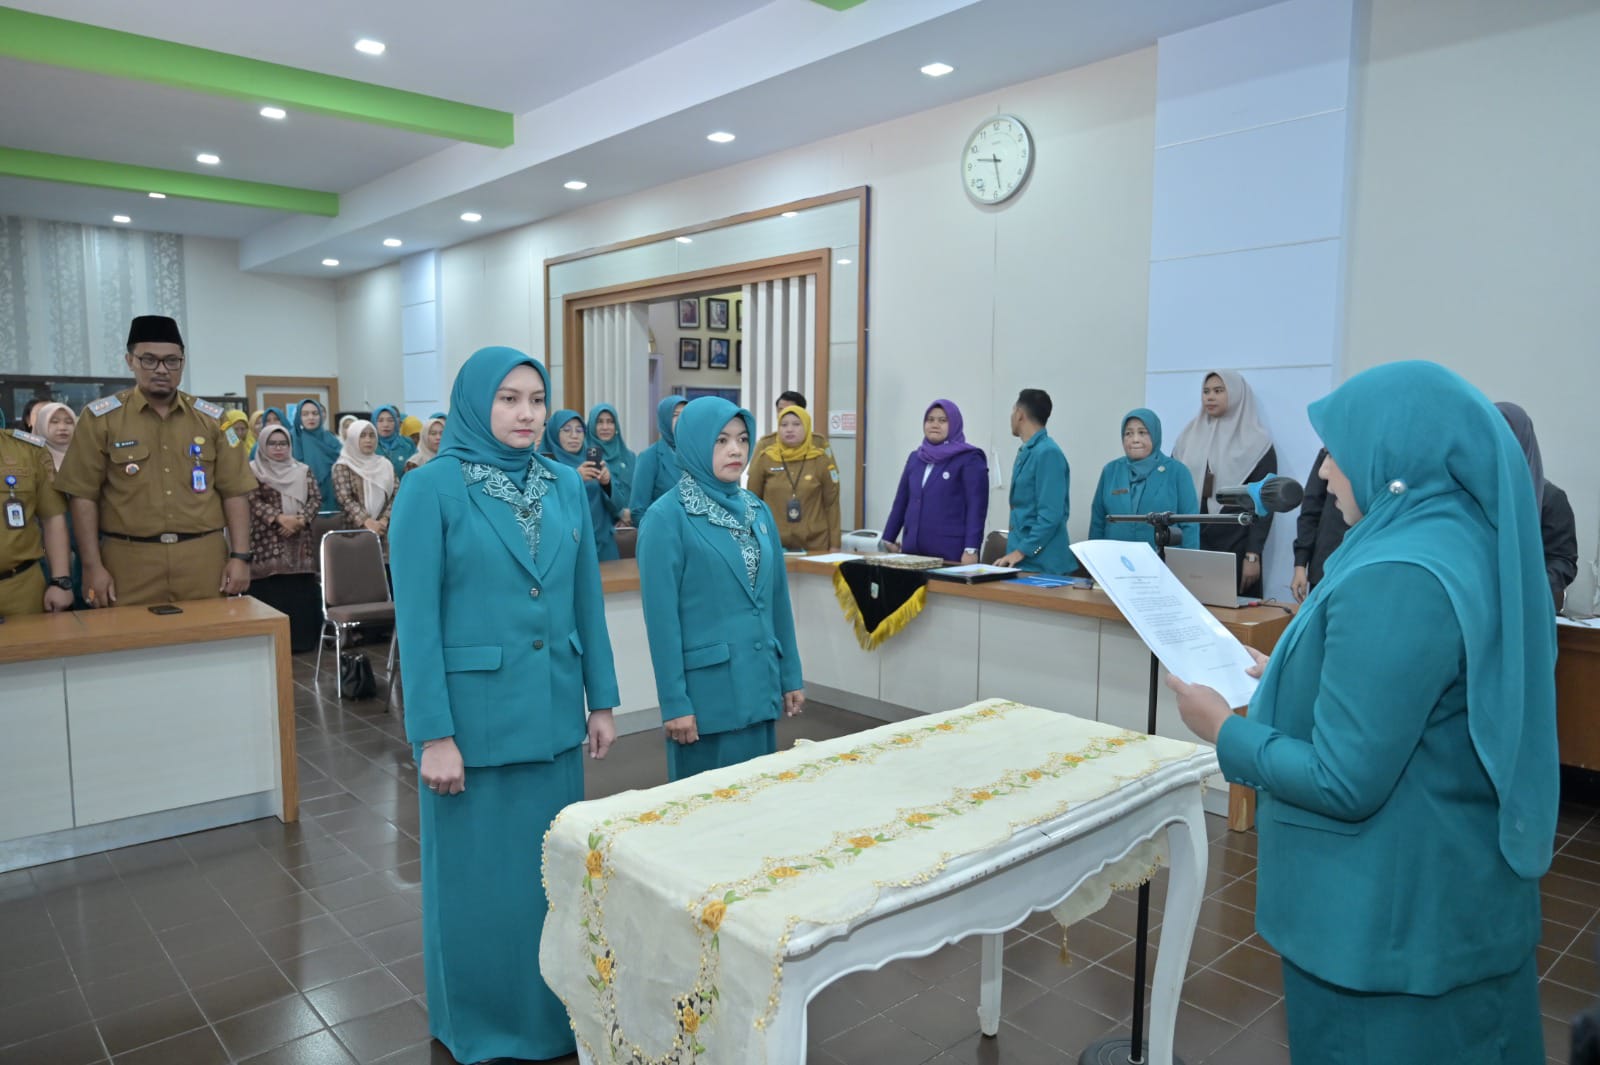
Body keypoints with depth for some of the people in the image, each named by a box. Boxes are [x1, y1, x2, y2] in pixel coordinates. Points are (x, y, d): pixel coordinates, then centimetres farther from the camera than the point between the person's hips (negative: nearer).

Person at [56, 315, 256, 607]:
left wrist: (240, 556, -1)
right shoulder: (101, 418, 3)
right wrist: (93, 566, -4)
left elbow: (234, 492, 6)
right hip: (130, 561, -1)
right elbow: (84, 496, 2)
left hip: (204, 559, 2)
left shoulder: (212, 418, 8)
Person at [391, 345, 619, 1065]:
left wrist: (601, 701, 8)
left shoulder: (566, 486, 5)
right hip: (474, 716, -4)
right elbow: (416, 618, -11)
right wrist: (433, 734, -14)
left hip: (553, 714, 5)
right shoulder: (432, 487, -10)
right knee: (480, 874, 10)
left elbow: (587, 600, 8)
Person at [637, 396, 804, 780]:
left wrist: (790, 675, 13)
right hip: (705, 689, -6)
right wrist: (674, 701, -14)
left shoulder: (758, 511, 9)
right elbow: (662, 617, -13)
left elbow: (777, 599, 12)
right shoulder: (667, 517, -10)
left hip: (760, 684, 6)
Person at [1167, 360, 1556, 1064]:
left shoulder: (1395, 578, -28)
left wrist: (1225, 730, -14)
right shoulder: (1474, 546, 1)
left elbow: (1345, 783, -27)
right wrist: (1288, 677, 11)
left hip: (1390, 916, -9)